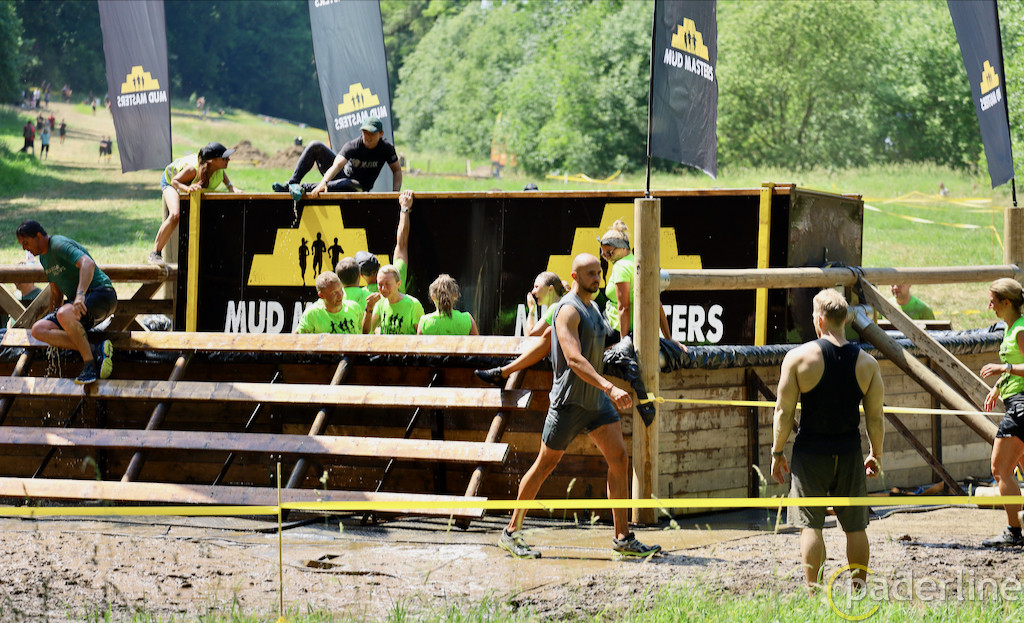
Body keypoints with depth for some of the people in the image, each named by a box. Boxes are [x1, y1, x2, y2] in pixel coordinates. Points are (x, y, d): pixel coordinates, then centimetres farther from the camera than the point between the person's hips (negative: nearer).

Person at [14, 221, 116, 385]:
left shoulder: (60, 245, -15)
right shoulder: (43, 257, 16)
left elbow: (88, 264, -33)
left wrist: (80, 295, -45)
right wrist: (51, 319, 30)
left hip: (101, 294, -10)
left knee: (64, 314, -40)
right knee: (38, 330, -12)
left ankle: (89, 363, -27)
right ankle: (96, 351, -22)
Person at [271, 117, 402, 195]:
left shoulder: (386, 148, -16)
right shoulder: (353, 146, -19)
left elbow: (397, 170, -3)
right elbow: (337, 165, -33)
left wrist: (395, 193, -20)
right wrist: (324, 182, -51)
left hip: (359, 187, -2)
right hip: (342, 175, 2)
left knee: (346, 184, -45)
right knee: (315, 146, -16)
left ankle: (305, 189, -43)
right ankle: (291, 184, -24)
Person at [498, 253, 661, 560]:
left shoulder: (593, 308, 13)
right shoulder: (569, 310, -16)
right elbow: (574, 359, -28)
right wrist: (610, 387, -36)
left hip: (596, 398, 8)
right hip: (569, 399, -8)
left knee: (619, 459, -2)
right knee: (545, 465, 1)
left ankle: (623, 538, 0)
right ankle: (511, 532, 13)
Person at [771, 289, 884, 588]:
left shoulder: (799, 357, -9)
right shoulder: (866, 363, -2)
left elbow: (784, 411, -7)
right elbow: (875, 417, 2)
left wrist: (777, 452, 3)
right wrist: (876, 455, 15)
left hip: (810, 451, -2)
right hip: (849, 452, 2)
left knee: (810, 525, 3)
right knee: (855, 526, 12)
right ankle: (859, 588, 16)